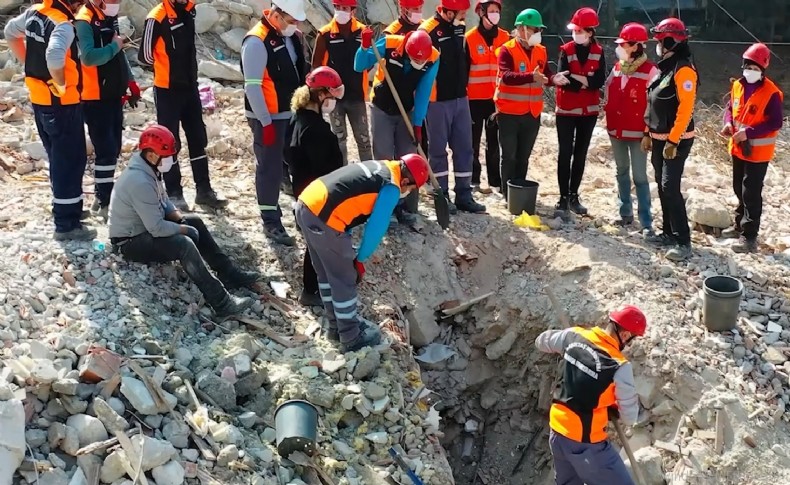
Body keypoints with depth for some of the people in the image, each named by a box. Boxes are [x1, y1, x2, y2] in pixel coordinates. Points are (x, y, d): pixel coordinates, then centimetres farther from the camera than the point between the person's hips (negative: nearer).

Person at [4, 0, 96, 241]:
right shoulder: (63, 24, -22)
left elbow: (10, 32, 21)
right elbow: (54, 54, -40)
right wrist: (61, 84, -23)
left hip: (39, 99, 9)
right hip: (62, 102, -9)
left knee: (57, 157, 22)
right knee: (71, 160, -2)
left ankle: (64, 207, 36)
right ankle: (67, 224, 1)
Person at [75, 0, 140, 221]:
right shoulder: (85, 21, -16)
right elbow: (88, 56, -30)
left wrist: (131, 83, 14)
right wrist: (114, 46, -17)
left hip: (113, 95, 9)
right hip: (95, 99, -9)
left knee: (113, 148, 14)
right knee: (106, 150, -9)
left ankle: (102, 194, 27)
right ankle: (105, 204, -3)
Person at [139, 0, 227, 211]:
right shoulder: (157, 18, -17)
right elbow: (145, 55, -10)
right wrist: (165, 67, 5)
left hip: (190, 86, 7)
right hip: (167, 90, -7)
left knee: (198, 138, 11)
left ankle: (203, 190, 21)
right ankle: (174, 193, 12)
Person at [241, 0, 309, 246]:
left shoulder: (291, 36, 7)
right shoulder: (257, 42, -19)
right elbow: (252, 86, -20)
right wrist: (266, 122, -20)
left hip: (293, 113, 8)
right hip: (269, 118, -8)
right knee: (270, 168, -1)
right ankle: (271, 222, 7)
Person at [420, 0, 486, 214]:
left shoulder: (461, 27, 9)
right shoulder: (428, 31, -15)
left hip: (460, 97, 7)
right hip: (438, 100, -7)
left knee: (464, 147, 8)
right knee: (438, 149, 4)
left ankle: (464, 196, 16)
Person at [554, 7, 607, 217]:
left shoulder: (598, 52, 0)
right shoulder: (566, 50, -5)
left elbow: (600, 81, -11)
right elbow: (563, 80, -16)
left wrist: (577, 77, -19)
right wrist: (586, 83, -16)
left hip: (589, 111, 3)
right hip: (566, 110, -2)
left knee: (581, 154, 9)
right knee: (565, 154, -2)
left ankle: (574, 195, 19)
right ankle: (563, 197, 4)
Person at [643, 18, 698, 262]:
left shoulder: (683, 69, -16)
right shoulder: (665, 67, 13)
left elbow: (685, 108, -21)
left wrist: (673, 140, -23)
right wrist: (648, 132, 17)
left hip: (676, 140, -9)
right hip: (659, 138, 9)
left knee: (670, 188, -13)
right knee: (662, 186, 12)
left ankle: (683, 242, -9)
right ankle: (669, 232, 22)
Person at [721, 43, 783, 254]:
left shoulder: (771, 93, -18)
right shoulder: (738, 86, 2)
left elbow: (776, 123, -18)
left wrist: (749, 132, -27)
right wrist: (729, 123, -7)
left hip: (757, 151, -7)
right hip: (738, 148, 7)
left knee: (751, 193, -6)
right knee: (739, 189, 19)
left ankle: (749, 237, -1)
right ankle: (740, 225, 35)